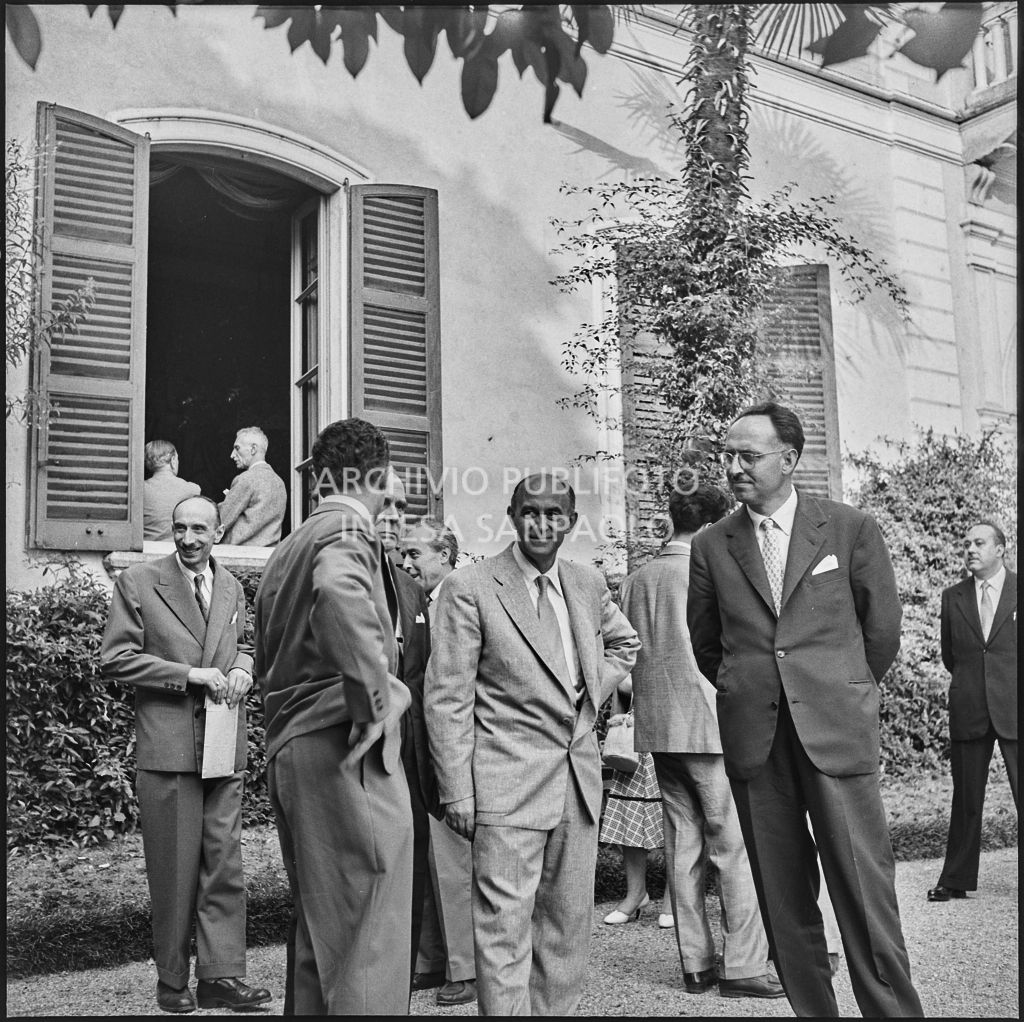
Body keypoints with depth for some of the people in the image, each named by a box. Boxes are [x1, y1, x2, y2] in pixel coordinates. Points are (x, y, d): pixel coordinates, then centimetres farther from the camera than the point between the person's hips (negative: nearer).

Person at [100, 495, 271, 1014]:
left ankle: (221, 976, 13)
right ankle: (172, 981, 18)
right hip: (168, 747, -4)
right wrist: (190, 674, -15)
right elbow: (114, 658, -7)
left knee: (224, 864, 5)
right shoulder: (137, 582, -3)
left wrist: (241, 669, 0)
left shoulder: (231, 587, 11)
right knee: (174, 868, 4)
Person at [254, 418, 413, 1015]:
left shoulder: (287, 549, 20)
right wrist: (372, 705, -24)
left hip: (289, 748, 9)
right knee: (370, 930, -6)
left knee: (320, 925, 18)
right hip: (345, 750, -9)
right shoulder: (348, 528, -9)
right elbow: (338, 592, -33)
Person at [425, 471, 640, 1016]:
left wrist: (592, 690, 11)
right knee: (504, 924, -5)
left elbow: (623, 642, 29)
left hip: (578, 776, 6)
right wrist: (457, 792, -13)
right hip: (508, 781, -6)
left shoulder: (588, 582, 9)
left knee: (569, 920, 13)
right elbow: (447, 698, -9)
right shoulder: (469, 587, -8)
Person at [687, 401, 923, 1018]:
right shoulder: (711, 547, 6)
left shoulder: (852, 529, 1)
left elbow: (883, 628, 9)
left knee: (864, 886, -2)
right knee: (783, 897, 7)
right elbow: (705, 643, 17)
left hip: (837, 733, -2)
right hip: (753, 738, 2)